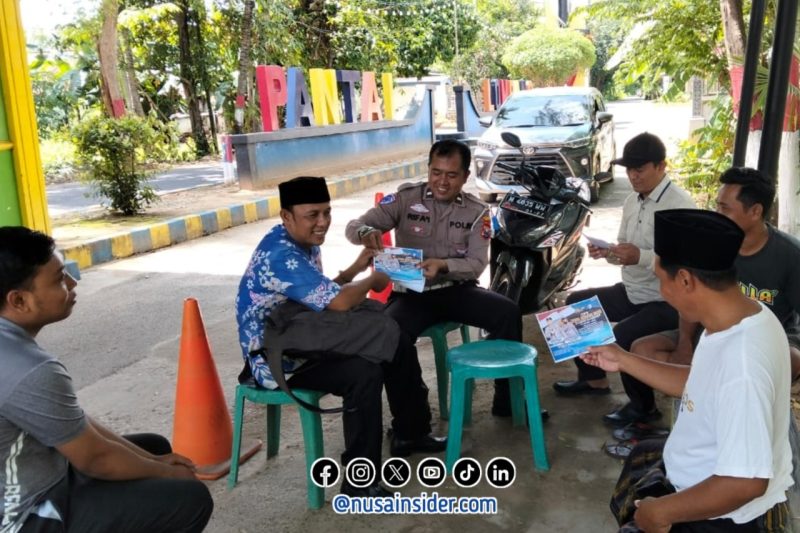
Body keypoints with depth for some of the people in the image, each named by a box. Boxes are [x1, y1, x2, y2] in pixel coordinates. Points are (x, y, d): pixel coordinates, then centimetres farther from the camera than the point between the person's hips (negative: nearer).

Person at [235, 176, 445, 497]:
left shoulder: (305, 242, 6)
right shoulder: (280, 255, -26)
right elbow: (339, 302, -28)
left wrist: (355, 269, 5)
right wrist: (372, 281, -9)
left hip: (300, 340, 9)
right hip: (275, 358, -9)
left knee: (396, 346, 2)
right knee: (364, 374, -29)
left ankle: (409, 434, 21)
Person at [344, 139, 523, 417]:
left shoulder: (477, 211, 4)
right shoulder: (406, 197, -1)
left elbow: (477, 264, -5)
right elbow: (355, 225, -6)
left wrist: (444, 265, -27)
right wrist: (366, 232, -33)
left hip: (457, 290, 2)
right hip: (411, 293, -2)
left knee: (508, 313, -22)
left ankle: (507, 399, -2)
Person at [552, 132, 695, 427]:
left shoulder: (680, 204, -19)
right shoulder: (632, 201, 7)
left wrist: (641, 257, -35)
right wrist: (607, 252, -8)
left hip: (665, 301, -9)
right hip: (631, 292, 9)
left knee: (622, 336, -29)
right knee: (575, 304, 11)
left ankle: (643, 406, -1)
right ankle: (593, 379, 26)